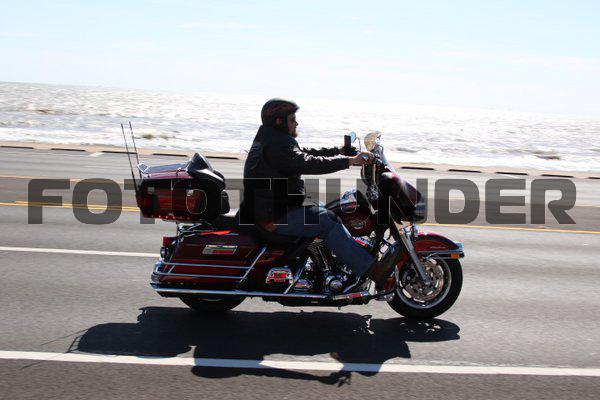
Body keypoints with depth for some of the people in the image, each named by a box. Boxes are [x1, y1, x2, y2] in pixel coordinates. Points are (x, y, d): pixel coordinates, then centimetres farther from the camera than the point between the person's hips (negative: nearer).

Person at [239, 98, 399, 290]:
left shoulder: (268, 139, 15)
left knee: (327, 212, 12)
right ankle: (372, 270, -24)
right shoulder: (277, 145, -19)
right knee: (326, 221, -21)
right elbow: (308, 163, -29)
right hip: (274, 218, -11)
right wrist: (349, 160, -27)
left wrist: (339, 151, 9)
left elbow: (305, 153, 16)